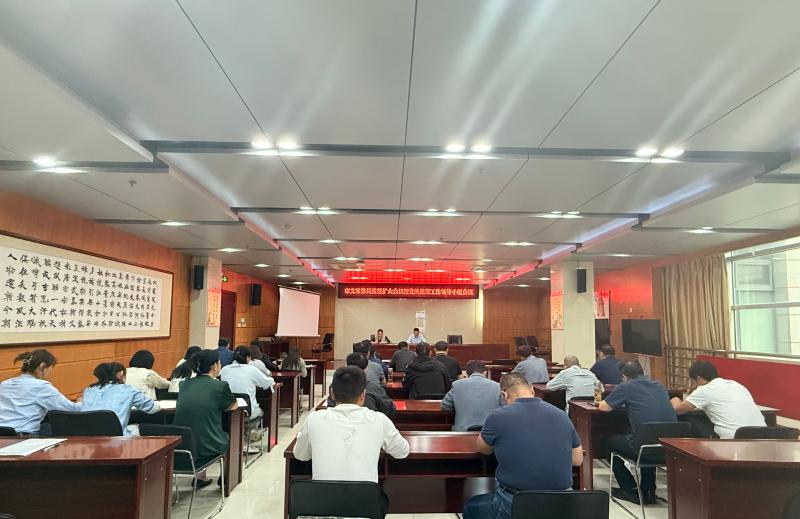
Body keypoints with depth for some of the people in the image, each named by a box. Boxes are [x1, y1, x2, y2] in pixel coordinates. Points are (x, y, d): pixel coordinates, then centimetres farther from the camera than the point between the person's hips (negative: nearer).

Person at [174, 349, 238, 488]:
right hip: (207, 448, -5)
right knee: (229, 436, 27)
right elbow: (233, 406, 5)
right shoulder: (220, 386, -12)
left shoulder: (185, 384, 3)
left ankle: (199, 477, 35)